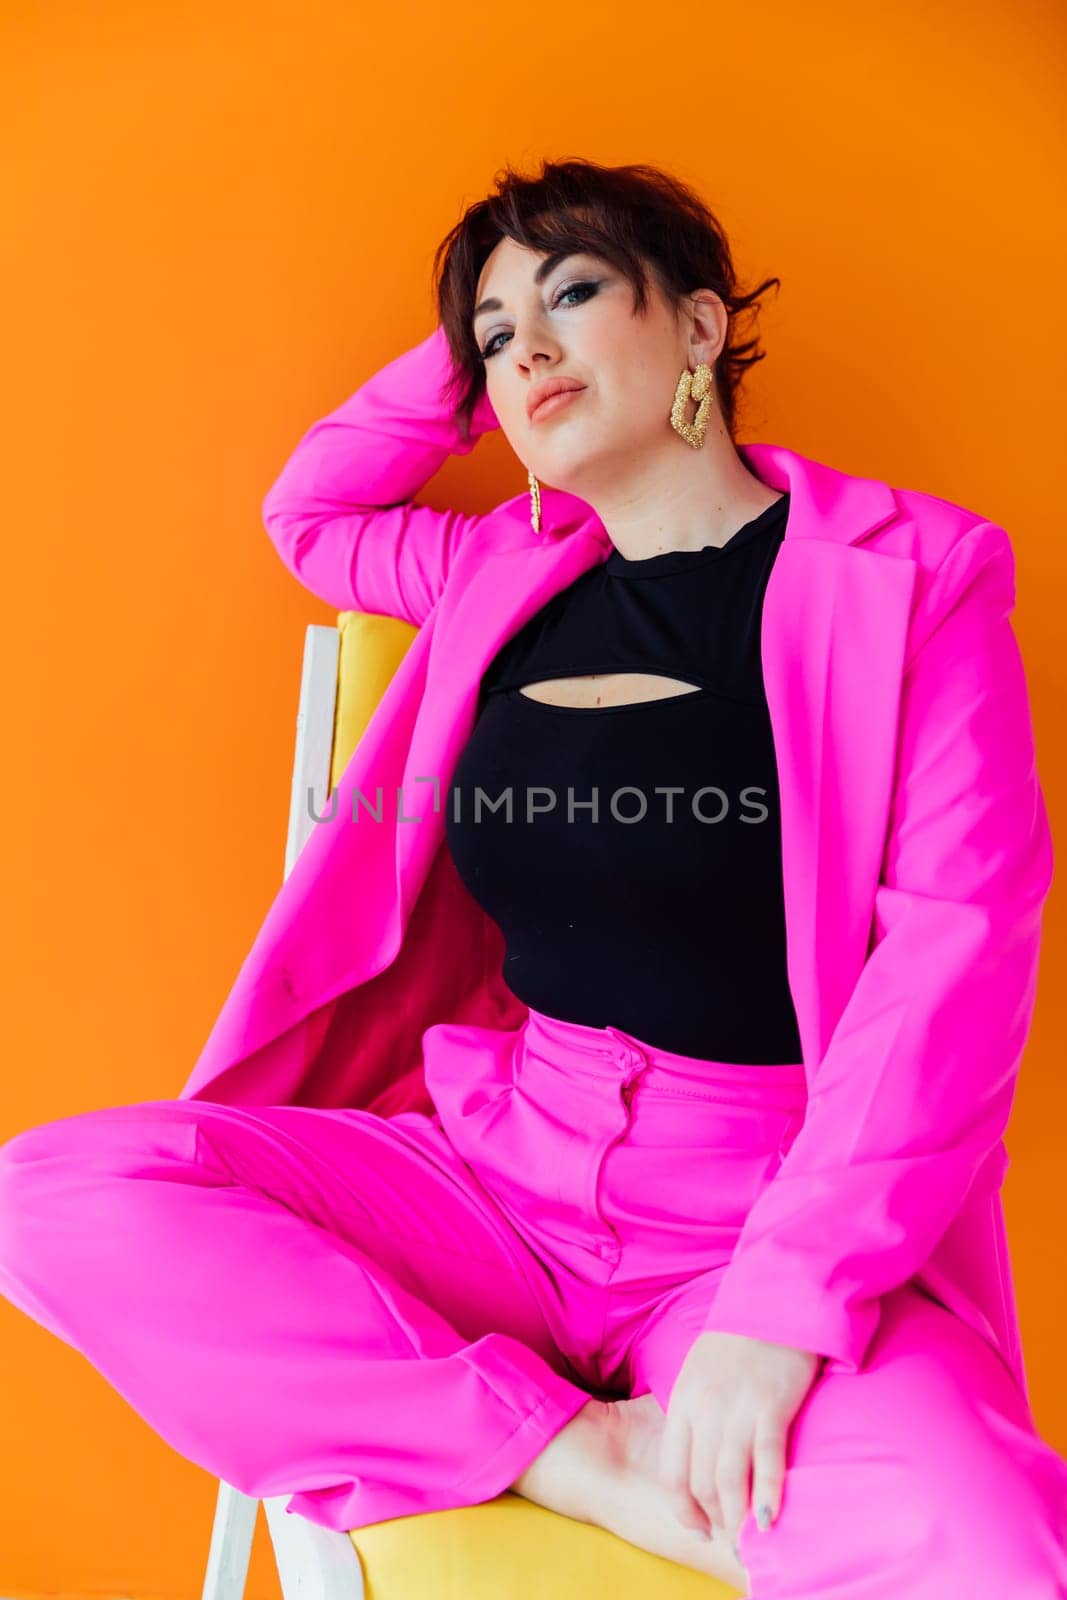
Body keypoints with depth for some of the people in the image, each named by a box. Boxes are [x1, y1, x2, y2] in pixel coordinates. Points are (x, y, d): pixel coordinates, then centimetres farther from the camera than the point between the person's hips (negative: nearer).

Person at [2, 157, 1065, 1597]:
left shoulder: (912, 575, -1)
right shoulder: (512, 576, 13)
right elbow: (308, 512, 31)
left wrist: (784, 1310, -20)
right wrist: (469, 361, 16)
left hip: (769, 1213, -5)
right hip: (496, 1176, 6)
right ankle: (577, 1454, -15)